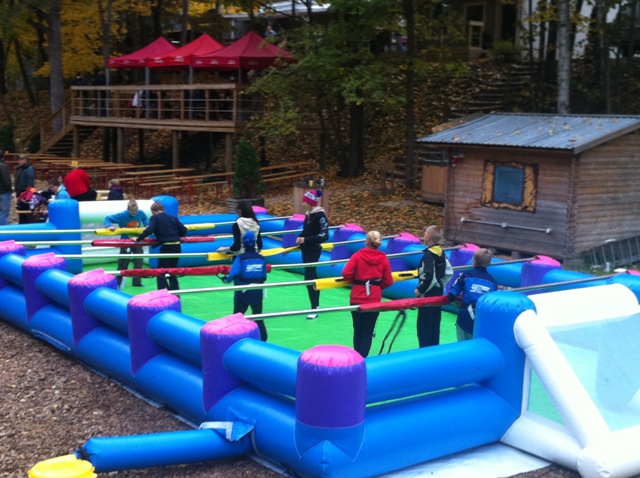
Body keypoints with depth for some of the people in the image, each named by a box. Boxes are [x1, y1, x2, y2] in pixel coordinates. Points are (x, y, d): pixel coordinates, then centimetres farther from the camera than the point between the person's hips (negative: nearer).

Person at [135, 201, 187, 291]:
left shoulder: (154, 218, -1)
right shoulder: (173, 218, 15)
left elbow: (149, 230, -16)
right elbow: (184, 230, 14)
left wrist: (138, 239, -7)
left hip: (166, 247, -6)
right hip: (177, 246, 6)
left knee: (161, 273, 2)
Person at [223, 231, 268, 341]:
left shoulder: (240, 258, -11)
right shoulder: (261, 258, 0)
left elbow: (233, 275, -22)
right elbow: (264, 277, 4)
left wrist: (226, 279, -2)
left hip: (242, 293, -3)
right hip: (257, 292, 3)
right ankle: (262, 340, 16)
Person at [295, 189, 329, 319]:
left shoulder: (320, 215, -17)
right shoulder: (308, 214, 7)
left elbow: (324, 236, -20)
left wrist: (306, 240, -22)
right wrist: (300, 237, -3)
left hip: (314, 250, -8)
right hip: (306, 249, 8)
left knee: (309, 277, -10)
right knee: (312, 276, 14)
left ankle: (314, 309, -4)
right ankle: (316, 305, 25)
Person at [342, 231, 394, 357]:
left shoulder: (358, 255, -7)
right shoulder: (383, 259, -3)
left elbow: (346, 273, -14)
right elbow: (388, 281, -2)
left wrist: (355, 280, 6)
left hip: (357, 297, 0)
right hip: (374, 298, 0)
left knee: (358, 331, 14)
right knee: (368, 332, 6)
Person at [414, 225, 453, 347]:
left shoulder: (428, 255, -19)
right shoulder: (441, 253, 6)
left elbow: (429, 277, -26)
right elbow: (449, 273, 10)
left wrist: (420, 290, -15)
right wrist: (441, 285, 16)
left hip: (428, 295, -9)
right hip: (438, 293, 9)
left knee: (424, 325, -2)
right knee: (435, 325, 15)